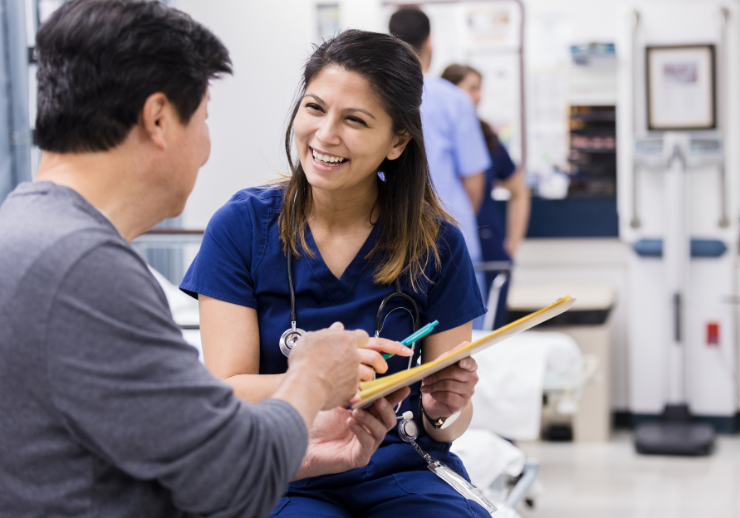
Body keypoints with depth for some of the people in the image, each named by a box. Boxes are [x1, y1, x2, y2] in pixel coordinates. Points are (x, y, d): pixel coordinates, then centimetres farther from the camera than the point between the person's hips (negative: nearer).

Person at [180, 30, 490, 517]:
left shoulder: (437, 244, 0)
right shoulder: (242, 226, -3)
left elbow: (447, 423, 4)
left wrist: (445, 412, -20)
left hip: (401, 473, 2)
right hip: (281, 476, -1)